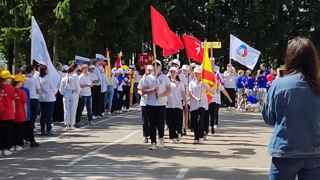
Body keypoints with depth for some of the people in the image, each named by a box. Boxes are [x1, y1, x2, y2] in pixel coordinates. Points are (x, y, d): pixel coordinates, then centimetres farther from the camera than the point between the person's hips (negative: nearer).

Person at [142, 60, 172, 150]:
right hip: (150, 104, 1)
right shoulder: (148, 78, 7)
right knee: (152, 124, 0)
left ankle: (161, 138, 22)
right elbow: (143, 91, 1)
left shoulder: (165, 77, 6)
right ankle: (153, 142, 7)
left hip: (161, 104, -1)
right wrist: (153, 90, -15)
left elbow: (169, 90, 0)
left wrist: (161, 95, -15)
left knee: (160, 123, -3)